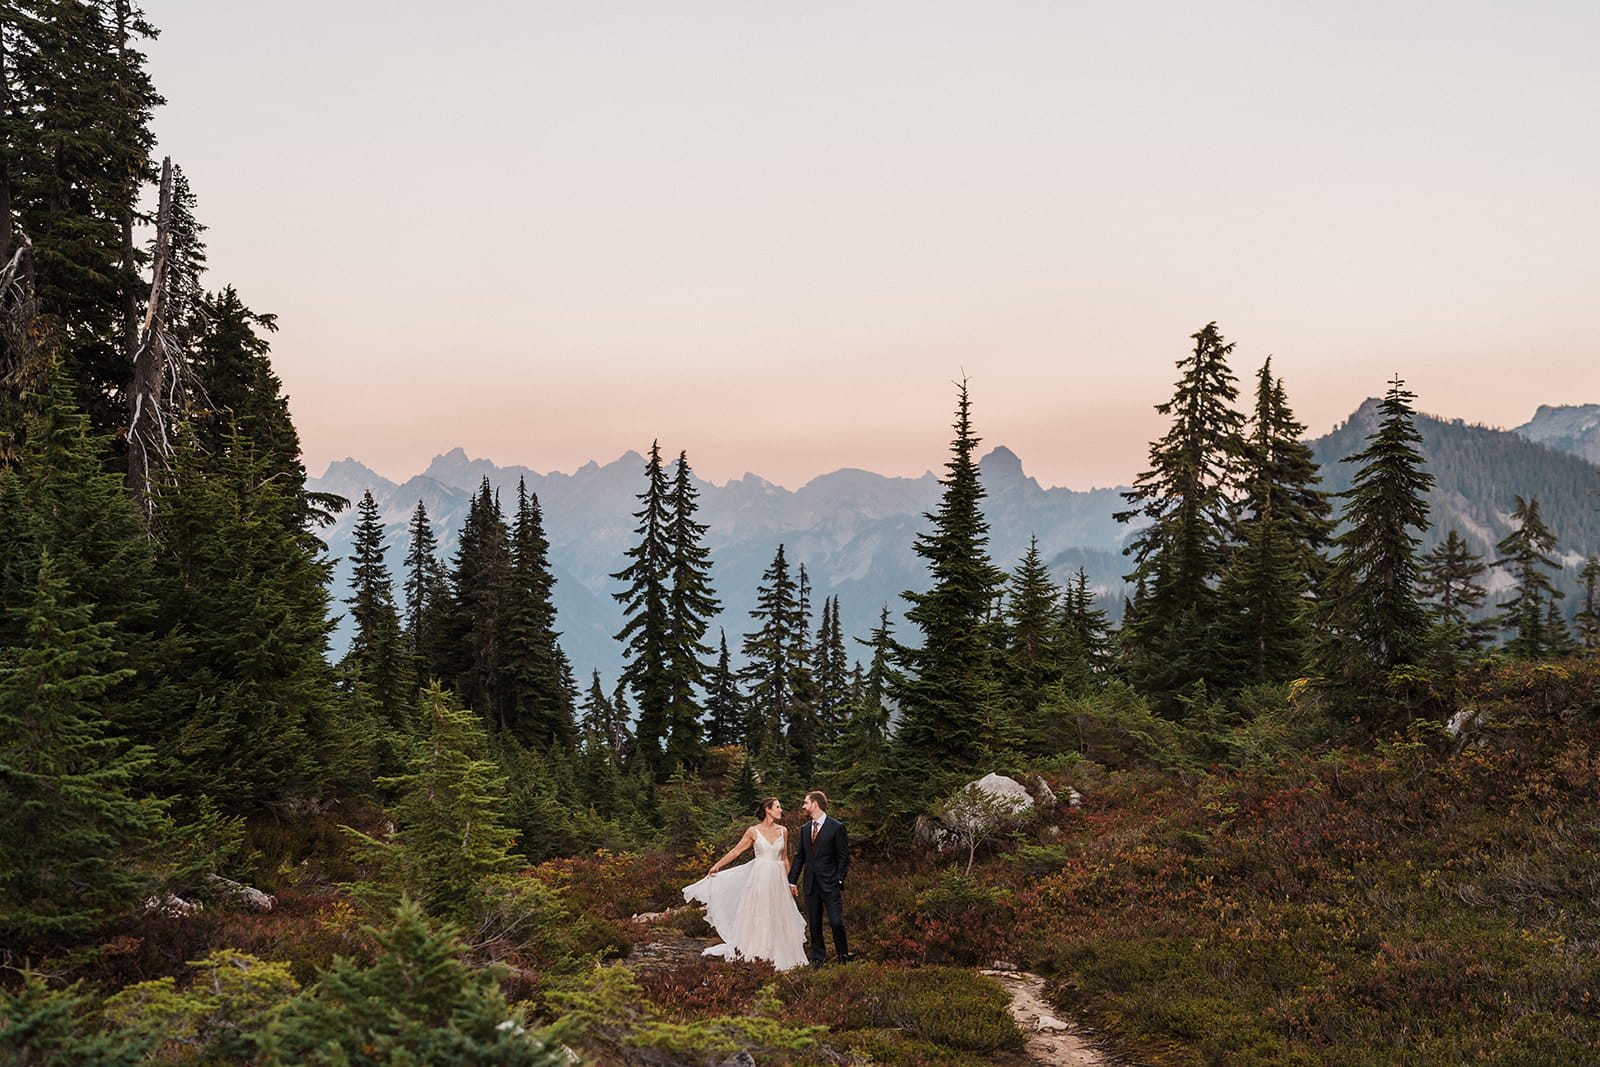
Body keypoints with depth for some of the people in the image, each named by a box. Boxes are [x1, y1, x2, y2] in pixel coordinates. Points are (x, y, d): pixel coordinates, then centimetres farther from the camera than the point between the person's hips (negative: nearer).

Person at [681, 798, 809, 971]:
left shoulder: (783, 831, 6)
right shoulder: (753, 831, -2)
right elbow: (736, 851, 4)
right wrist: (717, 865, 3)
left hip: (776, 878, 3)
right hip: (759, 877, -3)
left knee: (778, 918, 4)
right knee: (756, 915, 1)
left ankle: (777, 957, 12)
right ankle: (751, 952, 9)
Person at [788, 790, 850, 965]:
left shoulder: (836, 827, -5)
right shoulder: (805, 829, 13)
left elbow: (844, 857, -4)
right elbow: (799, 856, 18)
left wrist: (839, 880, -10)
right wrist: (792, 881, 13)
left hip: (830, 884, -5)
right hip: (811, 885, 6)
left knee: (836, 922, -10)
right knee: (814, 924, 8)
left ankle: (843, 957, 6)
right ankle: (818, 960, 18)